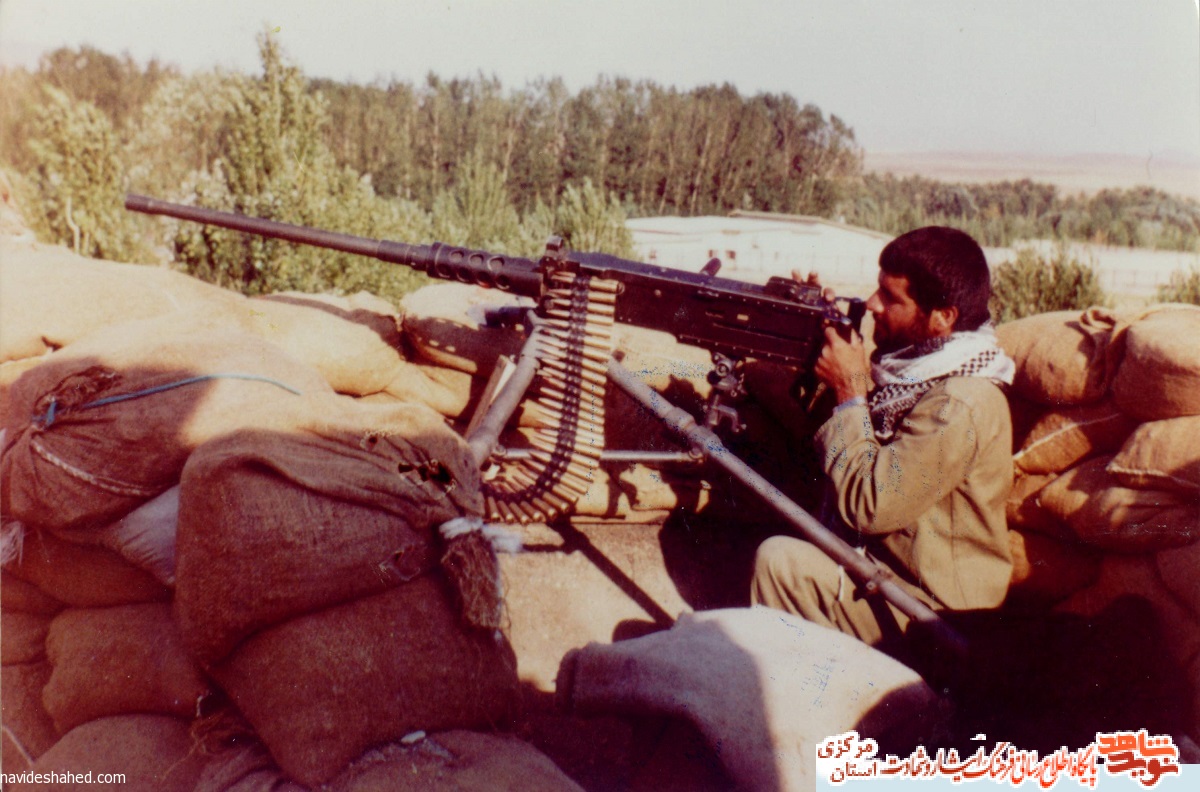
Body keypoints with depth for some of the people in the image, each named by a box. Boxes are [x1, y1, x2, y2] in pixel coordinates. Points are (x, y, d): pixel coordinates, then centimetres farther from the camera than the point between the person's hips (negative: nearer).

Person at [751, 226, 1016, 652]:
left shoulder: (959, 405, -29)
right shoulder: (921, 364, 1)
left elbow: (867, 505, -28)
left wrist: (850, 391, -20)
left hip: (931, 613, -9)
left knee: (778, 561, -15)